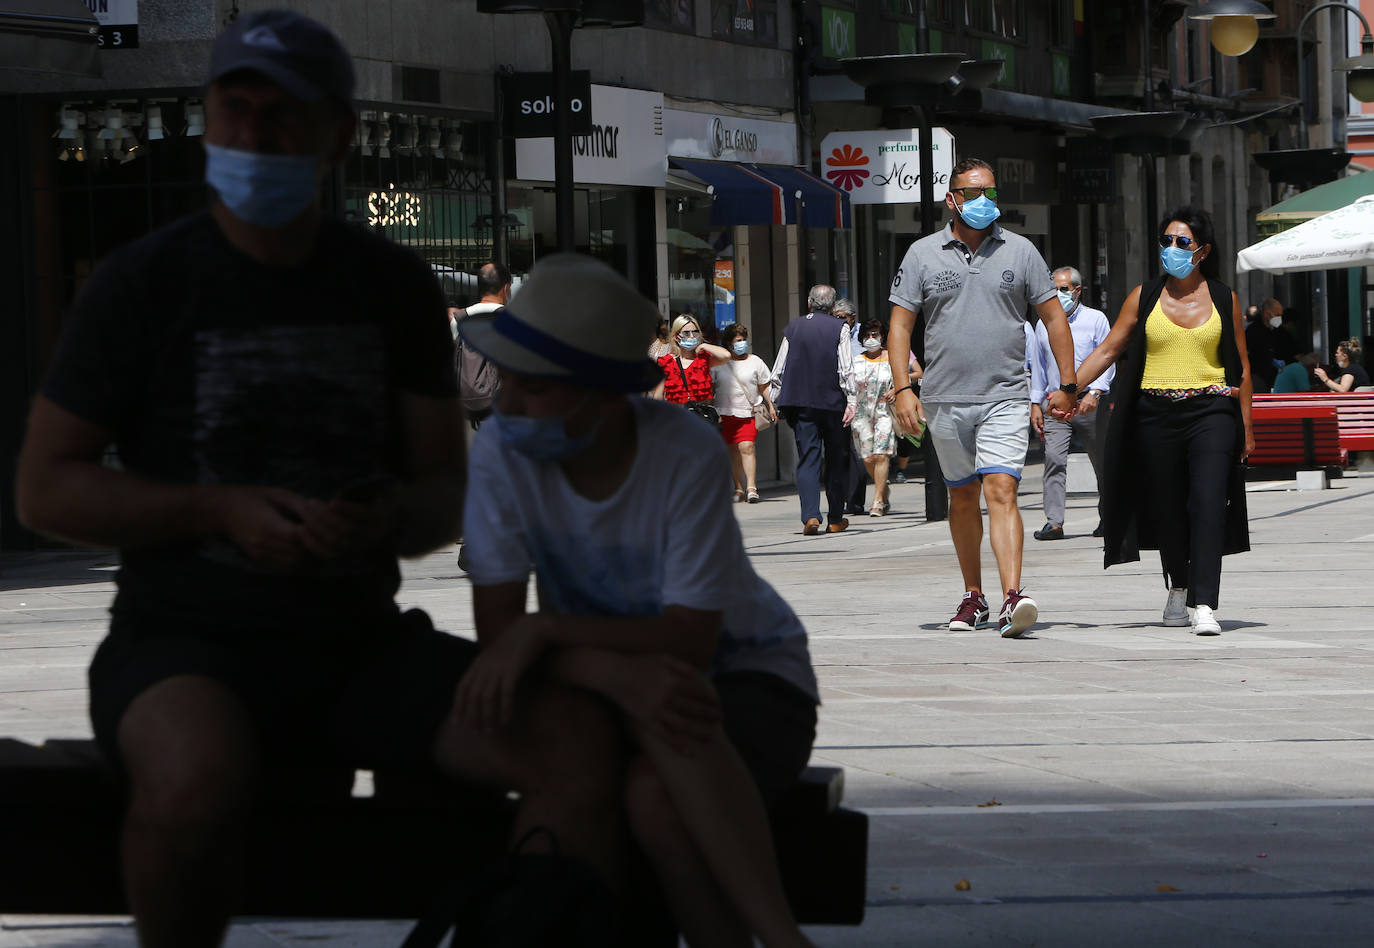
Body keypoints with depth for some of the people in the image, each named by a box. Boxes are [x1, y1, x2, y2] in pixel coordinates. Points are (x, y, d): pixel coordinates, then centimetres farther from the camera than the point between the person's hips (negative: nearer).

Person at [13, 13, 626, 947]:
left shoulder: (395, 287, 10)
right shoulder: (143, 283, -1)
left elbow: (449, 493, 12)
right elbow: (46, 489, -1)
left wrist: (392, 516, -14)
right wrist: (221, 510, -16)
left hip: (362, 642, 4)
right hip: (188, 639, -3)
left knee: (578, 736, -23)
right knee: (198, 776, -40)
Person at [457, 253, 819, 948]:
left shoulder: (688, 457, -22)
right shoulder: (501, 455, -14)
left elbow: (689, 641, -23)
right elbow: (497, 627, -17)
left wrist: (541, 630, -34)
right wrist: (621, 674, -35)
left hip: (746, 677, -2)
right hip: (603, 685, 3)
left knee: (655, 792, -36)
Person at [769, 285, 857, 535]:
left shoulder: (793, 328, 5)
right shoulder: (839, 329, -3)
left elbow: (779, 370, 7)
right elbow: (847, 370, -9)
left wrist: (774, 402, 14)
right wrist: (851, 402, -7)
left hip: (799, 402, 1)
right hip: (832, 402, -1)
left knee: (807, 459, 0)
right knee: (836, 461, 10)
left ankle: (810, 516, -17)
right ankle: (835, 519, 15)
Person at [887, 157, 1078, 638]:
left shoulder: (1020, 251, 5)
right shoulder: (923, 254, 4)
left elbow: (1053, 317, 9)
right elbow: (900, 324, 4)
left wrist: (1066, 386, 4)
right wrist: (903, 388, -7)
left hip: (1005, 398, -2)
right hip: (945, 399, 2)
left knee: (1000, 491, -15)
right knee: (962, 497, 12)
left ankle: (1012, 598, -26)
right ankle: (973, 597, 24)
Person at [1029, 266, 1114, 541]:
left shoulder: (1096, 319, 4)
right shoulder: (1044, 324, 14)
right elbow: (1038, 366, 19)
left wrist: (1094, 393, -16)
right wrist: (1035, 404, 13)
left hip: (1089, 403, -2)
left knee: (1103, 463, 6)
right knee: (1054, 459, -14)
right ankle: (1054, 522, -19)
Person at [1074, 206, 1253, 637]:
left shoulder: (1224, 300, 8)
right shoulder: (1144, 297, 8)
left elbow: (1242, 365, 12)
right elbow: (1108, 350, 7)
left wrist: (1246, 426, 9)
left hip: (1211, 412, -2)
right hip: (1156, 415, 2)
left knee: (1208, 503, -16)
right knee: (1166, 508, 7)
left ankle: (1204, 605, -22)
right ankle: (1178, 588, 30)